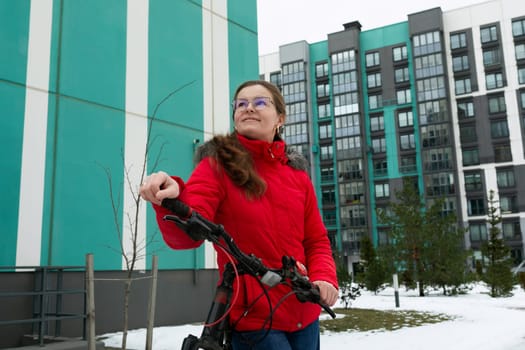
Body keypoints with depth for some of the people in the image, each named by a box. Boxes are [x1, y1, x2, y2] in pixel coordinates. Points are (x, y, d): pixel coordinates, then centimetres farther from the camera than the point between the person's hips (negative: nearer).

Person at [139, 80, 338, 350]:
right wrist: (171, 200, -42)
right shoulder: (217, 165, -7)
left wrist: (324, 278, -10)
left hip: (304, 315, 5)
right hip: (253, 318, -4)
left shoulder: (297, 174, 5)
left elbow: (316, 241, 10)